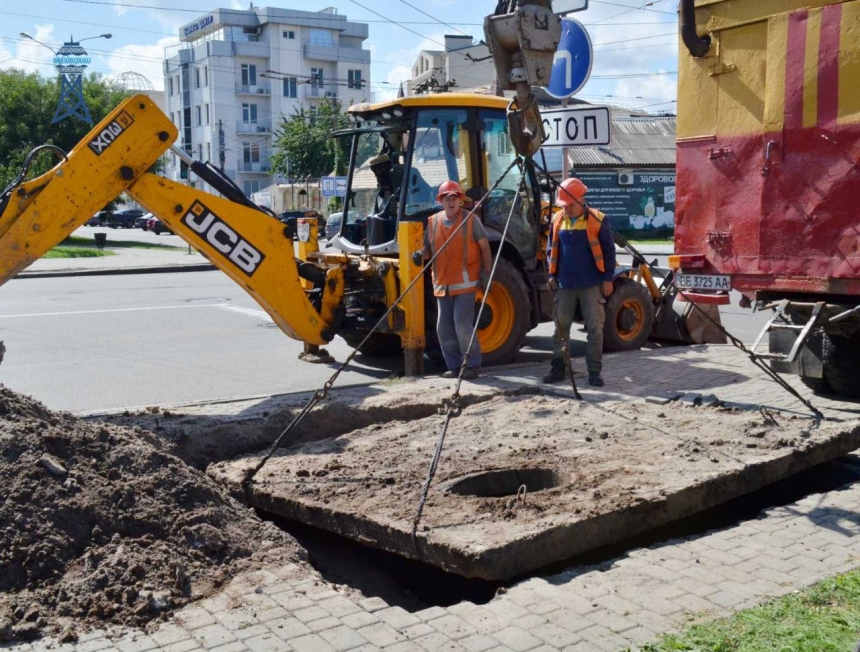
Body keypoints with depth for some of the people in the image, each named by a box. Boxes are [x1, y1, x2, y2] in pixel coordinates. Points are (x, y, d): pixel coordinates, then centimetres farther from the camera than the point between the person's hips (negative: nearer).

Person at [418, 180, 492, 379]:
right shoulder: (433, 222, 7)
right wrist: (421, 255, -8)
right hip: (443, 283, 5)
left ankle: (472, 365, 2)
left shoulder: (471, 220, -2)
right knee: (444, 327, 7)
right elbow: (429, 249, 14)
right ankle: (454, 367, 18)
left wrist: (486, 272, -5)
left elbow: (484, 247, 2)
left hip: (465, 282, -5)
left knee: (462, 323, -12)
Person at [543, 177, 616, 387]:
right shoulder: (557, 220, 5)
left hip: (592, 284, -3)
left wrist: (608, 278, -6)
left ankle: (595, 371, 7)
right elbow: (551, 250, 14)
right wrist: (552, 274, 6)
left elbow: (609, 251, -3)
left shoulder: (597, 220, -7)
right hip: (565, 284, 4)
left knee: (595, 329, 1)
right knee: (561, 327, 8)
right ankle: (558, 367, 16)